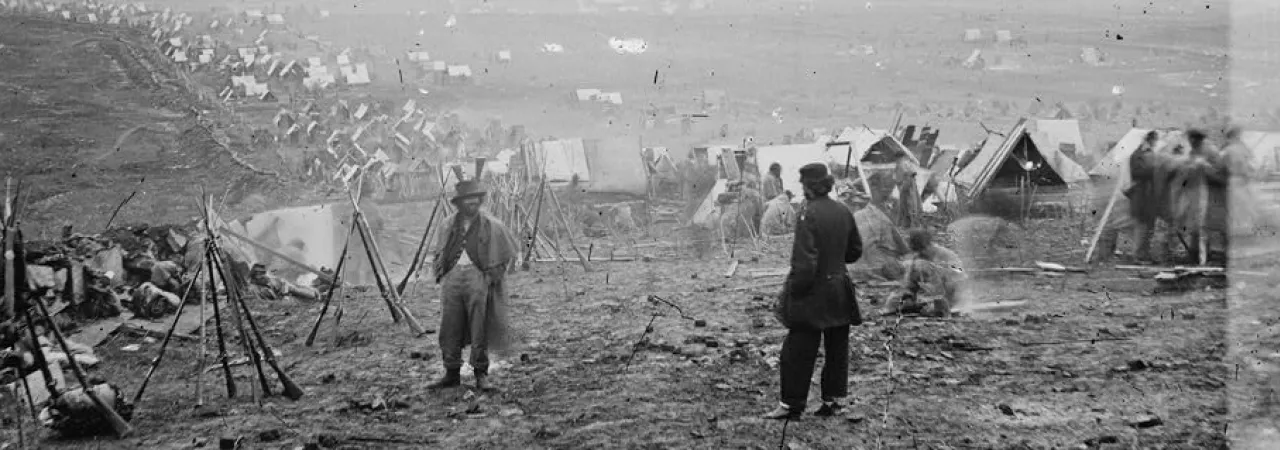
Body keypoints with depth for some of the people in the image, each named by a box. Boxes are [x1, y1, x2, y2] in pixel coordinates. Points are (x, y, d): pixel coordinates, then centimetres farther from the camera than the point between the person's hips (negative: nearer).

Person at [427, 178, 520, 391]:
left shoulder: (491, 225, 0)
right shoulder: (449, 225, 11)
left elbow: (512, 250, 8)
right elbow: (439, 252, 25)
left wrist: (495, 273, 2)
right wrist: (440, 274, 13)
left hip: (477, 277, -3)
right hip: (453, 278, 4)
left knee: (479, 330, -2)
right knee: (449, 329, 4)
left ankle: (481, 374, 6)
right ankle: (452, 374, 12)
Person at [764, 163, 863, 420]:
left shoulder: (809, 214, -18)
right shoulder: (843, 212, 3)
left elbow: (805, 260, -21)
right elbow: (855, 250, 14)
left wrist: (794, 290, -13)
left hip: (813, 293, -7)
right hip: (840, 290, 7)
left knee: (798, 351, 2)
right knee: (837, 348, 14)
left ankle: (791, 404, 7)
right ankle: (833, 401, 21)